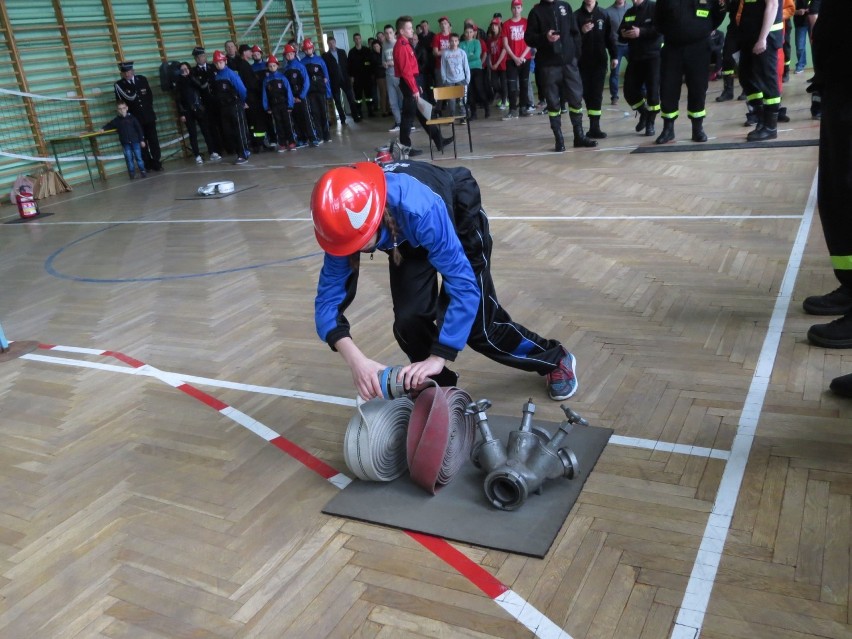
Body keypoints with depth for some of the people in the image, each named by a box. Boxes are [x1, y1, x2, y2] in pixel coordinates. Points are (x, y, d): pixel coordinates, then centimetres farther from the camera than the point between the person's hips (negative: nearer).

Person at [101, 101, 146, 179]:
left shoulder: (132, 117, -2)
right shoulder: (117, 120, 2)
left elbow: (139, 129, 0)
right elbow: (109, 125, 17)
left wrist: (142, 140, -2)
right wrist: (103, 128, -2)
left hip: (135, 141, -1)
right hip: (125, 143, 1)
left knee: (138, 157, 3)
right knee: (129, 159, 2)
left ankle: (142, 171, 14)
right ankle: (131, 174, 9)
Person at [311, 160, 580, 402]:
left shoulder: (419, 210, -47)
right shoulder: (348, 224, -32)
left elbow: (464, 284, -46)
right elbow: (328, 298, -30)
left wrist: (438, 357, -49)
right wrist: (355, 359, -46)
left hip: (460, 215, -4)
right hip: (407, 238, 4)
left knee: (477, 322, 1)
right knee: (409, 319, -12)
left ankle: (555, 359, 27)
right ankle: (440, 388, 16)